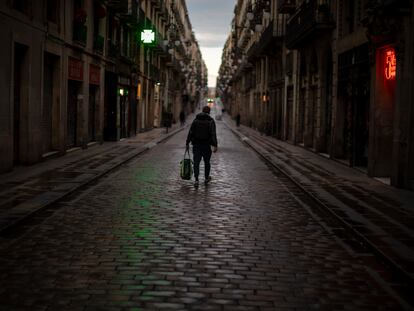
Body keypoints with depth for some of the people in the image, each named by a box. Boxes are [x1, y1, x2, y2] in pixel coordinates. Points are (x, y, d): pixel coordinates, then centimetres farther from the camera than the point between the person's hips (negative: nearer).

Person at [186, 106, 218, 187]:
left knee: (196, 162, 0)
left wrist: (187, 143, 7)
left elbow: (190, 133, 2)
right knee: (206, 162, 16)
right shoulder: (211, 121, -4)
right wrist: (215, 146, -14)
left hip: (196, 145, 1)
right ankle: (206, 178, 29)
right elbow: (213, 134, -13)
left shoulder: (196, 120, 5)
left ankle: (196, 180, -12)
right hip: (206, 145, -1)